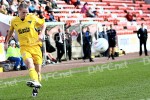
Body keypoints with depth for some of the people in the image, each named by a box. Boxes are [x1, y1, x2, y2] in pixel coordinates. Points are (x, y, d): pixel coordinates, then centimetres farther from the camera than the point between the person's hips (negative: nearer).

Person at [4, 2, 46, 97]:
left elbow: (43, 24, 12)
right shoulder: (14, 21, 4)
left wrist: (42, 34, -3)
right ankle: (36, 82, -47)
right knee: (29, 62, -29)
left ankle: (36, 88, 21)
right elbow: (11, 31, 24)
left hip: (35, 46, 0)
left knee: (38, 68, 1)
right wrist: (7, 42, 27)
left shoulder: (32, 18, -2)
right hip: (24, 47, 0)